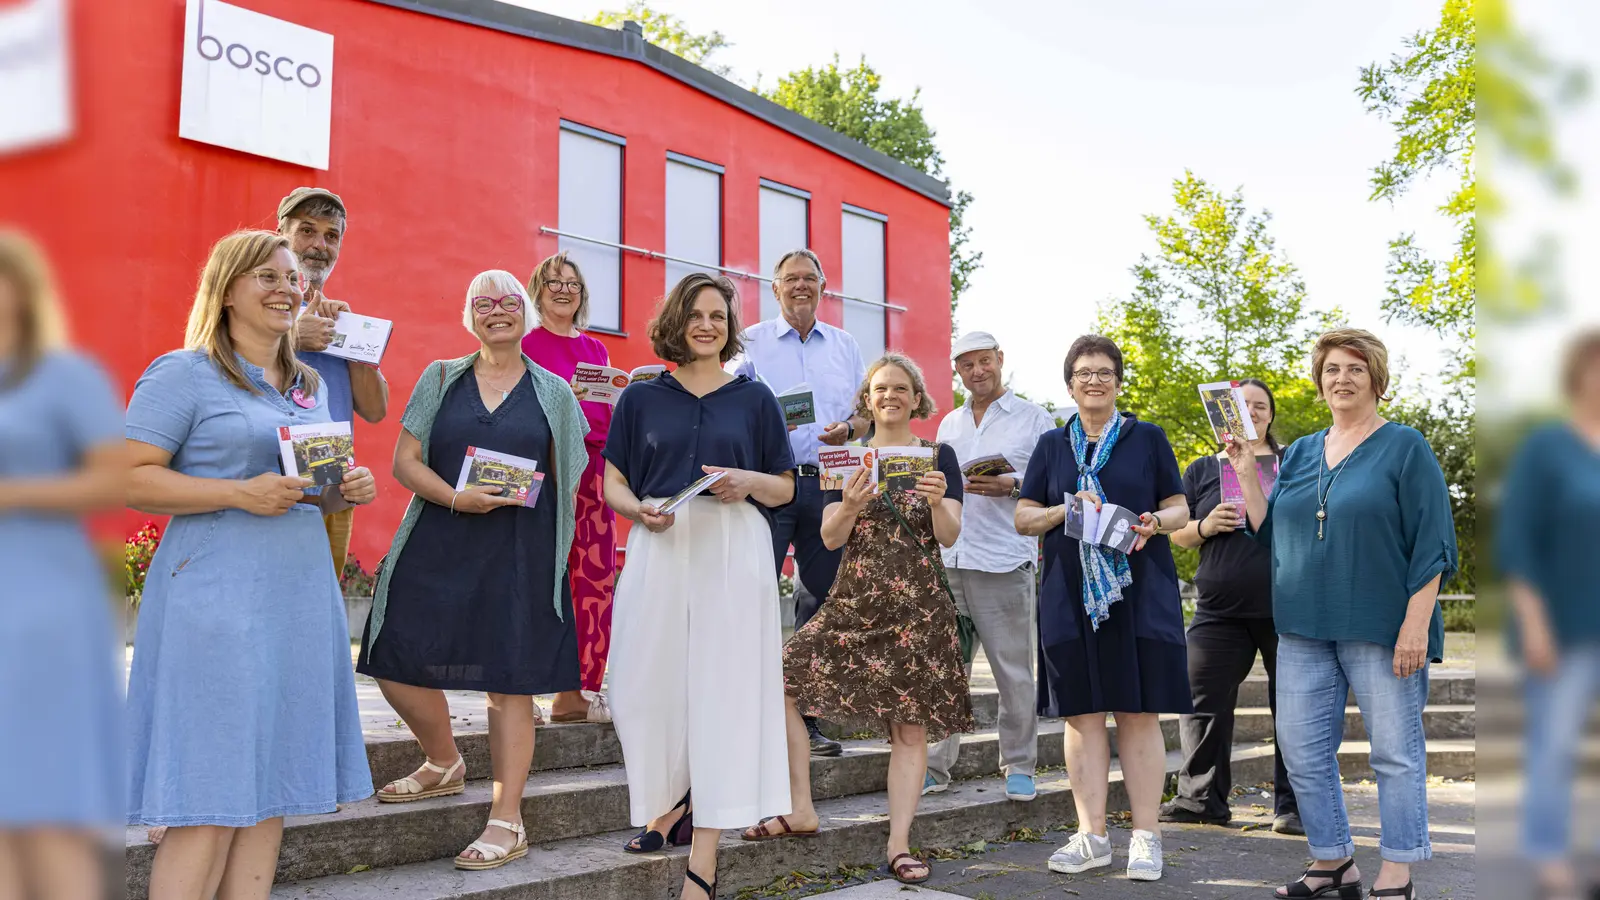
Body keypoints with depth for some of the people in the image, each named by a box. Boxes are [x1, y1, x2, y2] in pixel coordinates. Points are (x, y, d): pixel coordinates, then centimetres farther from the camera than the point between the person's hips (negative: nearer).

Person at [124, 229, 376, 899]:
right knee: (208, 803, -7)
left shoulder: (309, 386, 18)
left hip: (301, 598, 7)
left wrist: (347, 491, 5)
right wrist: (242, 494, -19)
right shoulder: (183, 373, -3)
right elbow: (131, 480, -10)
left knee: (271, 791, 10)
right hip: (215, 601, -7)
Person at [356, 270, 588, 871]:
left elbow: (566, 481, 11)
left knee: (510, 681, -2)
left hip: (519, 554, -2)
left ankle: (507, 823, 7)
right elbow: (405, 462, 3)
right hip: (436, 549, 2)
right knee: (398, 663, 1)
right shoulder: (441, 380, 11)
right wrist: (456, 498, -14)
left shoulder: (553, 393, 9)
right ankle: (444, 765, 30)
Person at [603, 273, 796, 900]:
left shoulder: (755, 399, 12)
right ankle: (671, 803, 25)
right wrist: (640, 509, -8)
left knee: (722, 686, -7)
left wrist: (747, 482, -8)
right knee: (651, 682, -3)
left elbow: (785, 488, 13)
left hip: (733, 550, -1)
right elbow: (613, 482, 12)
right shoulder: (641, 398, 14)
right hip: (660, 548, 2)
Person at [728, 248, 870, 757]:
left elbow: (866, 411, 17)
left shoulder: (845, 346, 17)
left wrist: (847, 429, -5)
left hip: (829, 484, 4)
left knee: (823, 597, 5)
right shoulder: (752, 342, 7)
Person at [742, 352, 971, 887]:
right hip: (854, 599, 3)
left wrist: (938, 501, -23)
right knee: (782, 680, -9)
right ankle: (801, 811, 3)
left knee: (910, 726, -2)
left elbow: (949, 536, -2)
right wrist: (849, 507, -19)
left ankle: (899, 846, 7)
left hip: (918, 604, -2)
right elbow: (830, 539, 2)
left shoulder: (938, 456, 4)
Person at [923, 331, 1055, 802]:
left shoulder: (1034, 419, 5)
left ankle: (1019, 767, 14)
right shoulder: (949, 424, 20)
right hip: (947, 562, 4)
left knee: (1014, 671, 2)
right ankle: (934, 767, 9)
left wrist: (1011, 485, -16)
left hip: (1004, 564, -4)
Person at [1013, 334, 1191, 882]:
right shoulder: (1052, 445, 12)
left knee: (1139, 713, -1)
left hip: (1139, 593, -2)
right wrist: (1066, 509, -9)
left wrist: (1154, 523, -14)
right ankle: (1091, 837, 11)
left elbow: (1180, 509, 8)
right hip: (1070, 596, 2)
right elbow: (1023, 519, 10)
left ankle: (1146, 837, 6)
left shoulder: (1147, 439, 7)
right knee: (1082, 713, 3)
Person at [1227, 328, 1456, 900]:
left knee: (1395, 751, 2)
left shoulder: (1404, 447, -2)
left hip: (1381, 628, -5)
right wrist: (1247, 473, 4)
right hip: (1305, 627, 6)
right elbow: (1272, 534, 15)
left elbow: (1431, 543, -7)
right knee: (1302, 751, 7)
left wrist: (1416, 623, -15)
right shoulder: (1301, 453, 14)